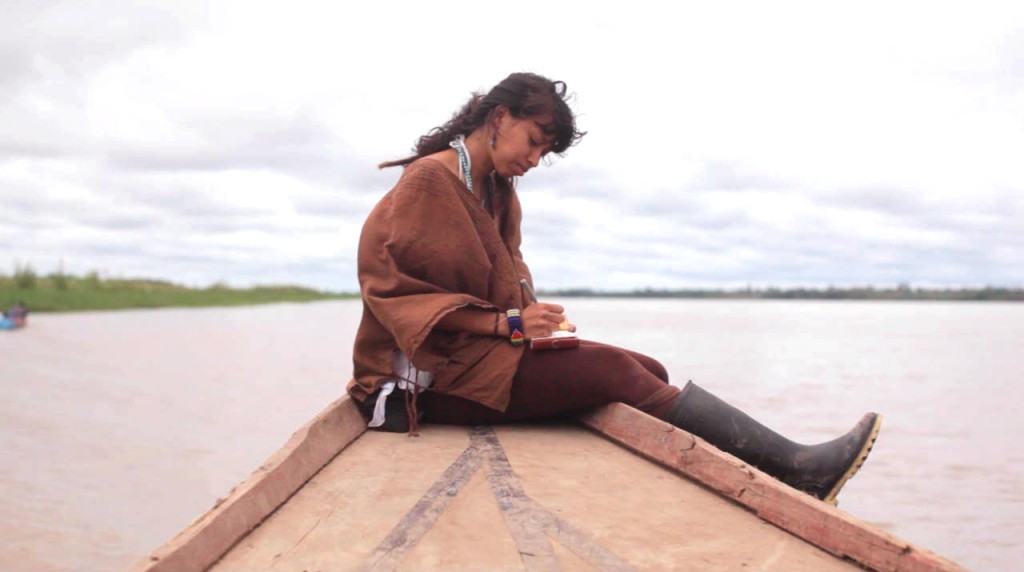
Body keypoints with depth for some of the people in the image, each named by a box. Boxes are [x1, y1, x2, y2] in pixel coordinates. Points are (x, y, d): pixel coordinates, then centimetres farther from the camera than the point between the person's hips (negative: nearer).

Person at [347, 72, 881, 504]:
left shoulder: (499, 193, 16)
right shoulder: (430, 179, -11)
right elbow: (398, 292, -16)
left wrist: (533, 318, -6)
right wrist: (507, 323, -22)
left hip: (486, 348, 9)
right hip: (433, 370, -9)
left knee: (648, 372, -8)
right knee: (613, 370, -23)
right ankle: (791, 466, -24)